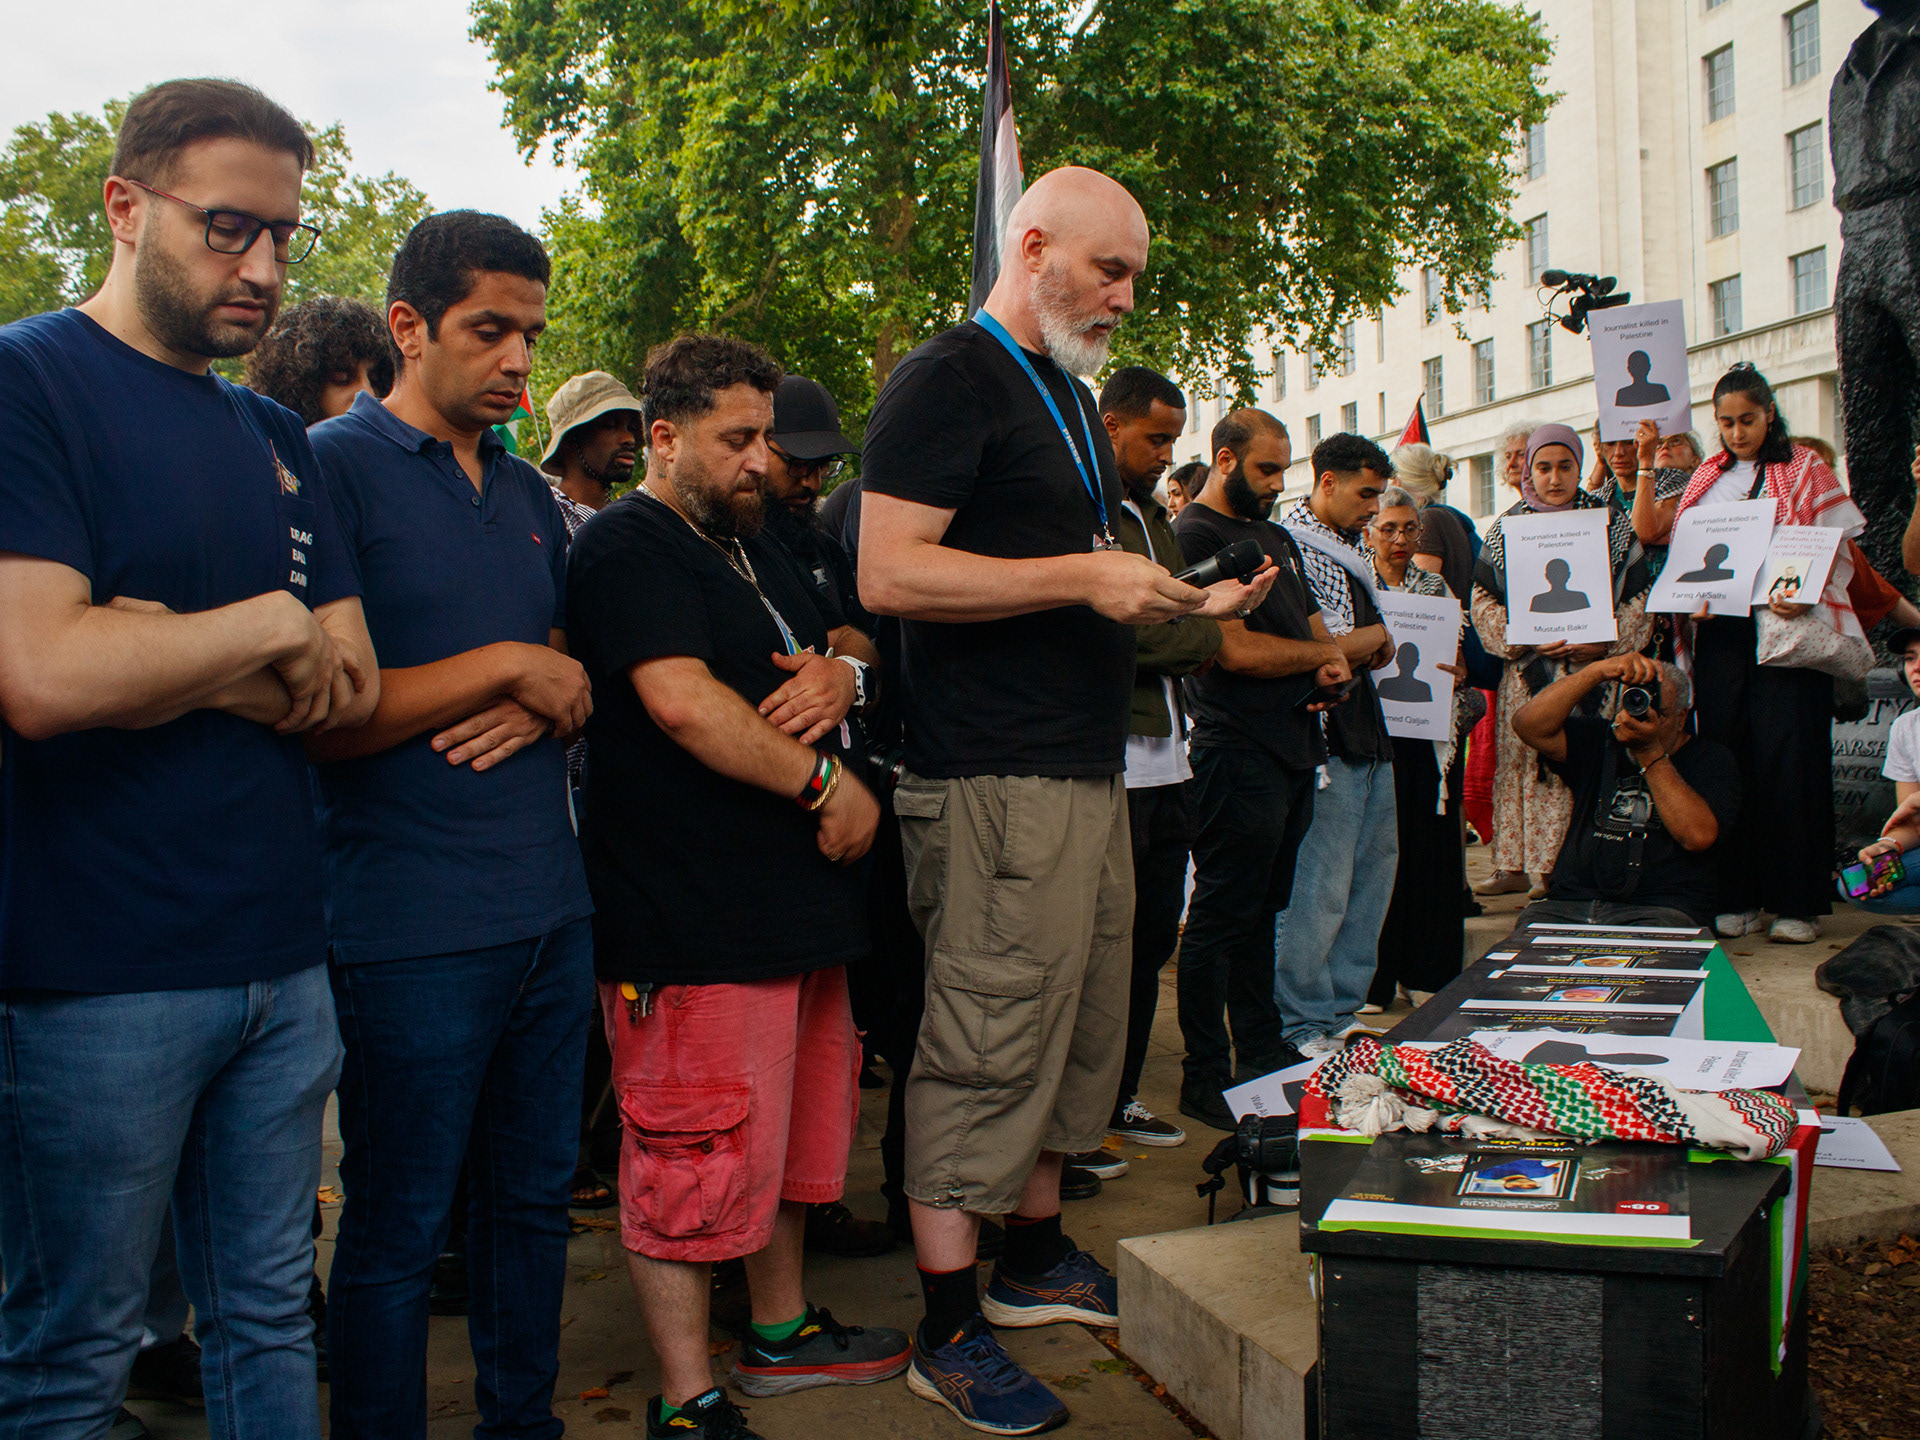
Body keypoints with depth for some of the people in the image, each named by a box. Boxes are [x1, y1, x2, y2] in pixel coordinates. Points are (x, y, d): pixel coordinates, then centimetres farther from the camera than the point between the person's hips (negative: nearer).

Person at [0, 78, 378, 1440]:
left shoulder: (275, 437, 14)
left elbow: (351, 689, 6)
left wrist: (170, 661, -10)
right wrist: (267, 628, -9)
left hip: (282, 962, 6)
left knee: (271, 1320, 16)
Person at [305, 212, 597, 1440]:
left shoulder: (527, 492, 13)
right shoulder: (333, 467, -8)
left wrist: (543, 707, -3)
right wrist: (507, 667, -14)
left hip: (550, 907, 7)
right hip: (415, 926, -7)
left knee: (535, 1196, 17)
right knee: (400, 1228, 5)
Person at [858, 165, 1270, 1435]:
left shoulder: (1072, 398, 21)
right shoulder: (949, 380, -8)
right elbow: (891, 572, -19)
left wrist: (1174, 602, 11)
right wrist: (1086, 575, -20)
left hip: (1089, 769, 10)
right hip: (996, 780, -10)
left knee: (1077, 1028, 16)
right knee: (986, 1041, -4)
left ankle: (1036, 1256, 32)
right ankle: (949, 1330, 8)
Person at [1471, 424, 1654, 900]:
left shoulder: (1613, 525, 6)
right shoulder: (1505, 529, 9)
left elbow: (1641, 598, 3)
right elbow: (1483, 601, 5)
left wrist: (1603, 642, -12)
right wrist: (1527, 638, -10)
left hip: (1595, 666, -1)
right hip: (1527, 670, 1)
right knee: (1521, 762, 0)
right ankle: (1515, 864, 7)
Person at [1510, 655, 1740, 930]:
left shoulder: (1712, 759, 9)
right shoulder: (1599, 742, 18)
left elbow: (1698, 836, -10)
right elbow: (1529, 724, 0)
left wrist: (1649, 752, -10)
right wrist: (1599, 670, -8)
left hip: (1661, 909, -2)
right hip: (1570, 904, 3)